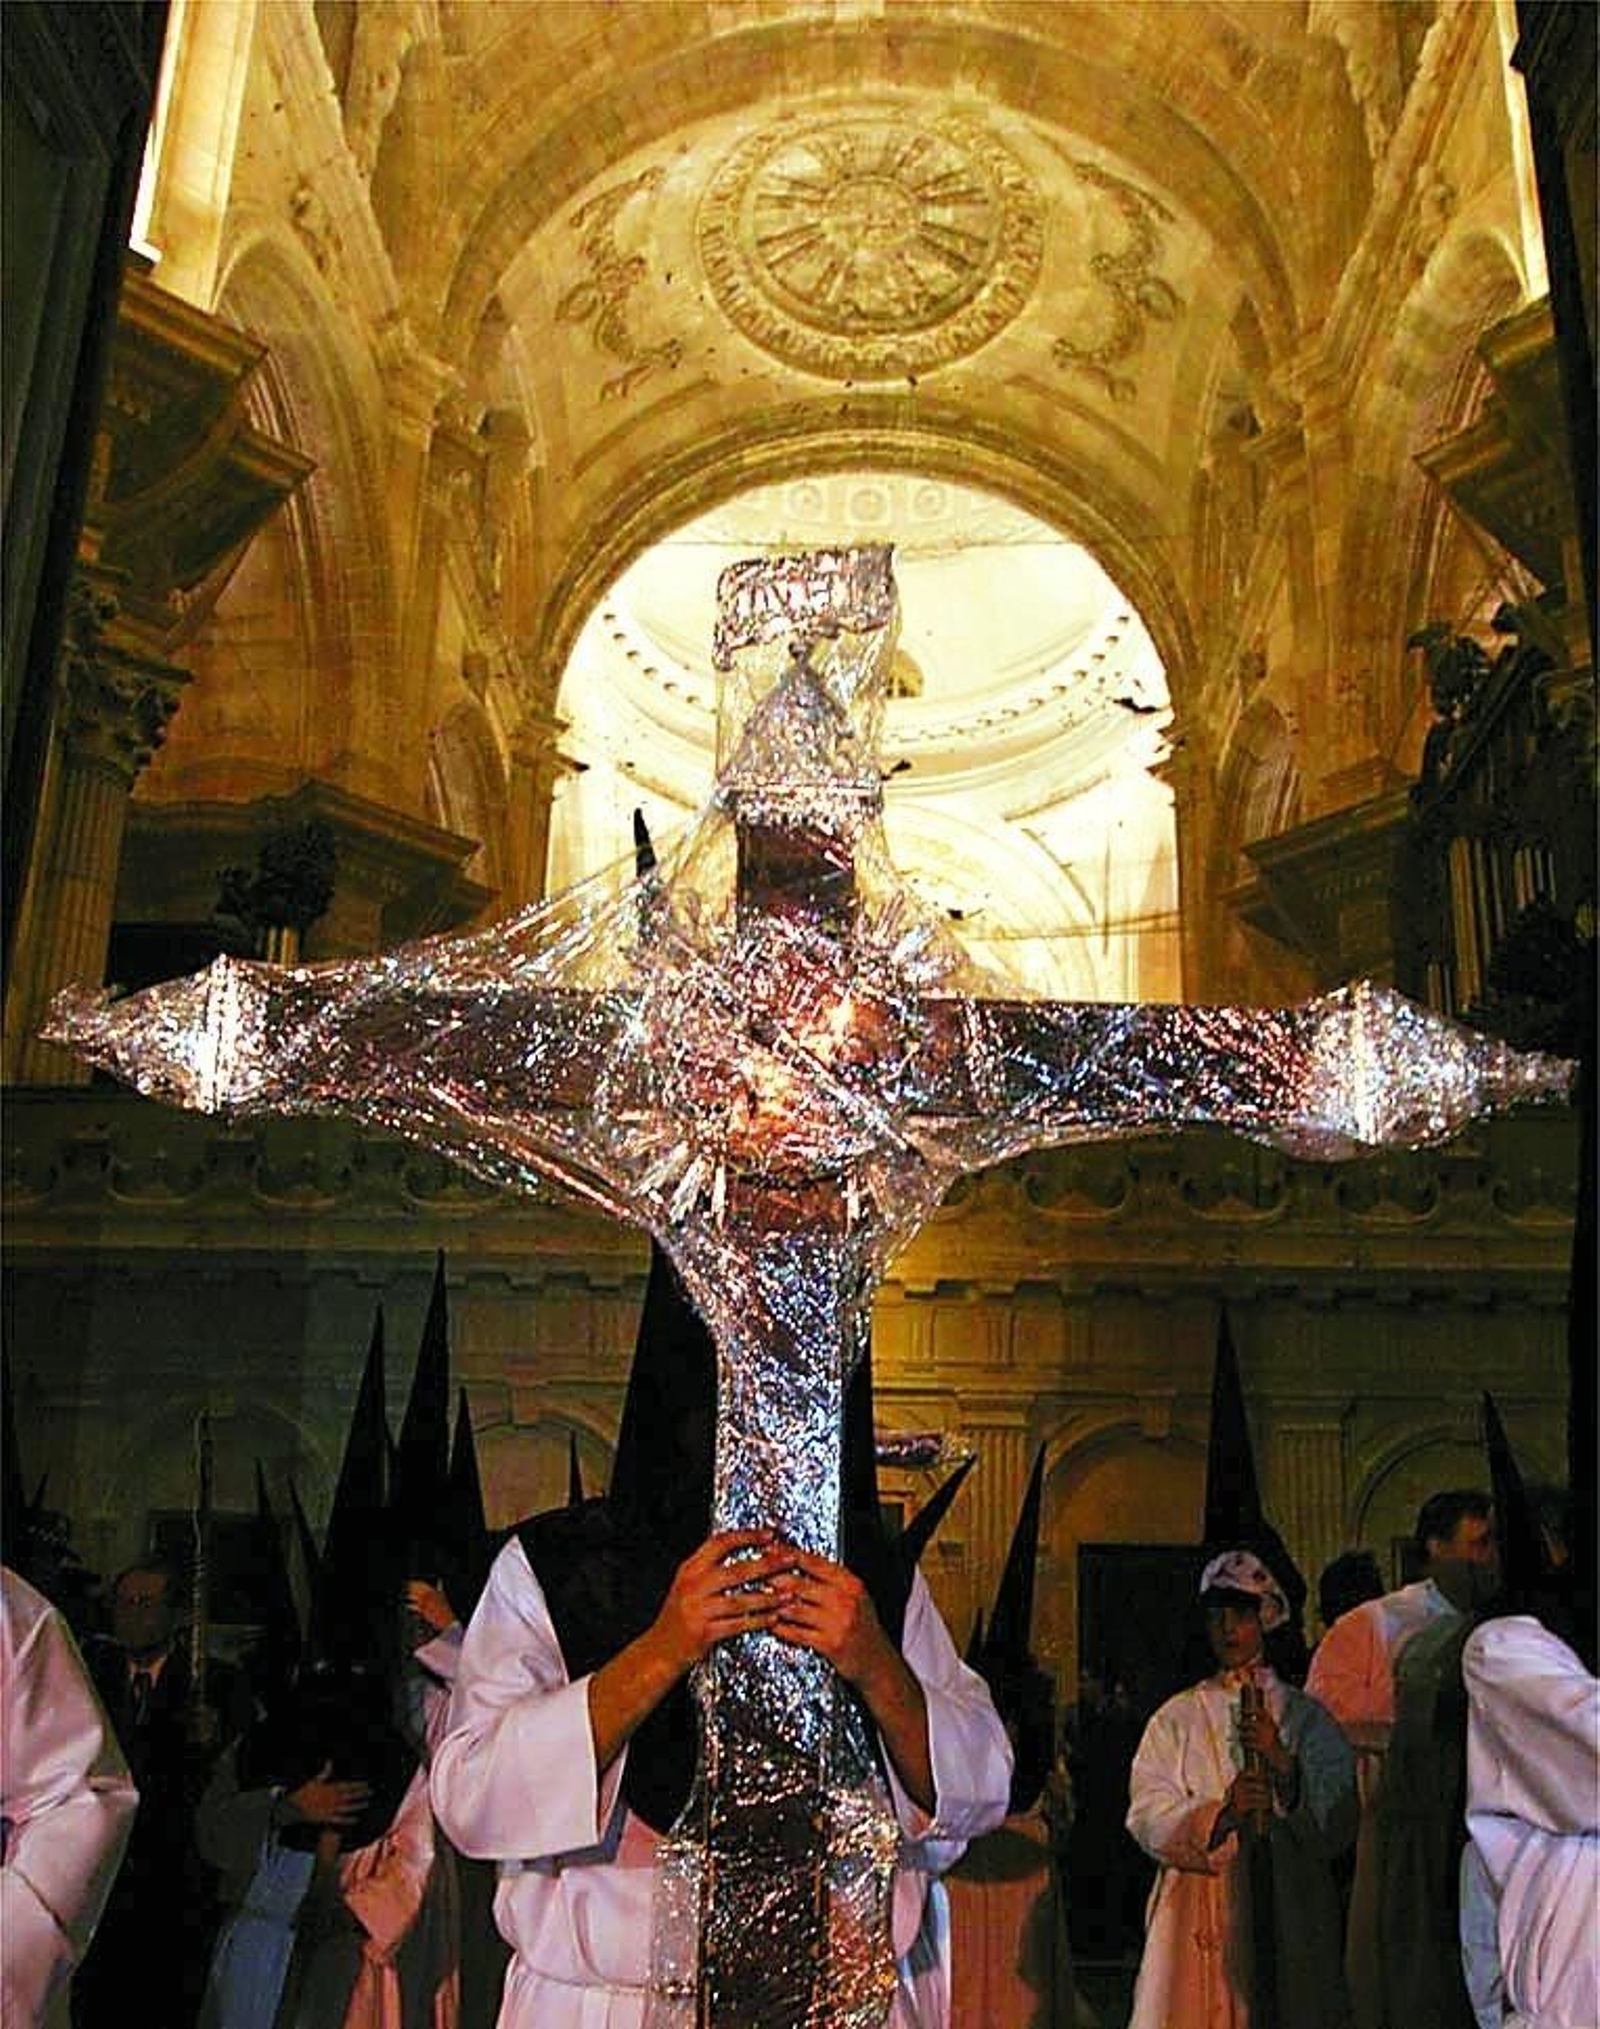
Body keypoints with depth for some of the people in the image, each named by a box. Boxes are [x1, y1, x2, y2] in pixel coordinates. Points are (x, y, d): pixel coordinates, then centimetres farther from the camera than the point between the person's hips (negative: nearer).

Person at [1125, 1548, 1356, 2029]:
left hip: (1288, 1913, 0)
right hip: (1200, 1916, 0)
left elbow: (1338, 1824, -1)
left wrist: (1282, 1763, -15)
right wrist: (1222, 1815, -20)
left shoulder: (1305, 1715, 8)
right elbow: (1147, 1818, -4)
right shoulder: (1178, 1717, 7)